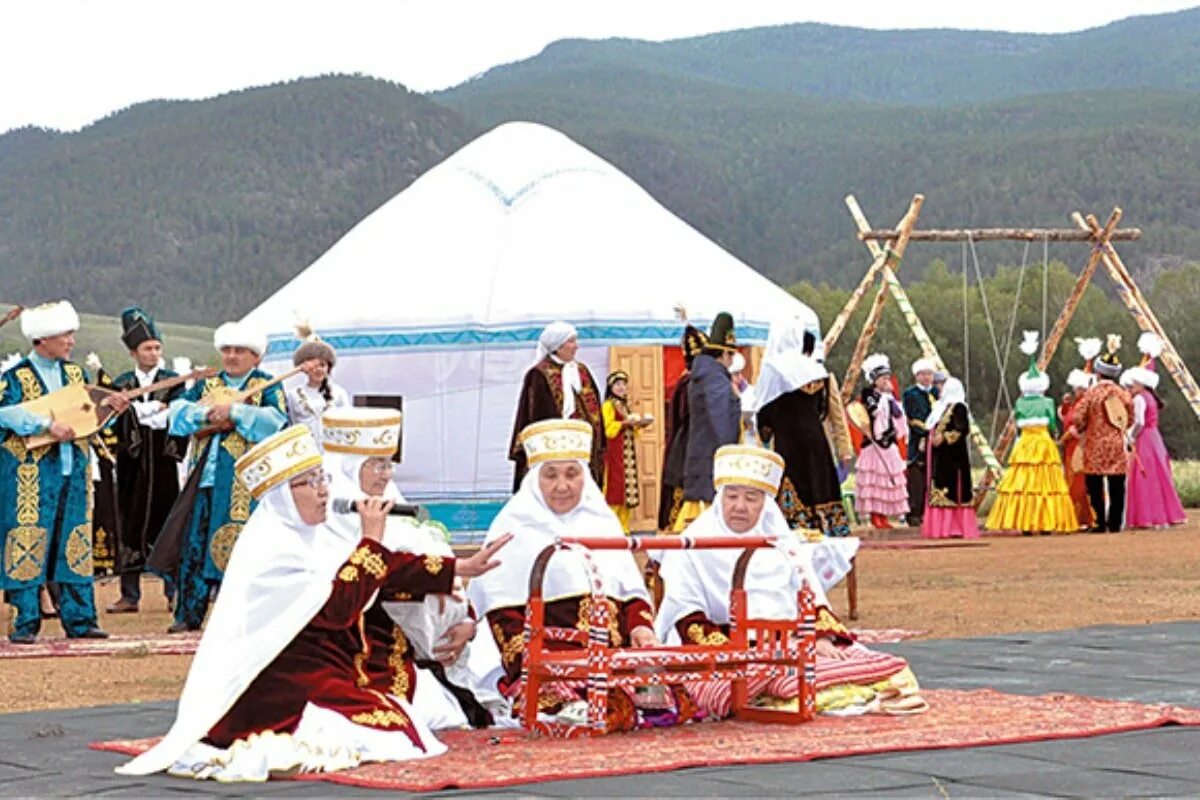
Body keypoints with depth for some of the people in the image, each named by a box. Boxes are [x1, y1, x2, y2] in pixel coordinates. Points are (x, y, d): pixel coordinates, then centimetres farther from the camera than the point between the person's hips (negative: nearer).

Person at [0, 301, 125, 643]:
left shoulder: (75, 374, 12)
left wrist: (110, 407, -7)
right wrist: (47, 425, -28)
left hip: (73, 471, 6)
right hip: (30, 478, -6)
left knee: (75, 544, 6)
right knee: (28, 546, -5)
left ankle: (79, 619, 11)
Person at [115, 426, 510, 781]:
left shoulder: (311, 537, 10)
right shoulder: (270, 549, -17)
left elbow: (388, 567, 9)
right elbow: (337, 607, -24)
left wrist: (461, 569, 3)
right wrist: (371, 538, -18)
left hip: (318, 675, 9)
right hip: (286, 689, -9)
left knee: (397, 717, 5)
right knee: (394, 728, -11)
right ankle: (278, 747, -12)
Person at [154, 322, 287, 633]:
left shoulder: (267, 387, 4)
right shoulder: (207, 384, 16)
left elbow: (275, 420, -13)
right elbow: (177, 409, 4)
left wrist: (234, 411, -20)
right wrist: (205, 412, -15)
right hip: (206, 475, 4)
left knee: (238, 545, -7)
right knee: (194, 540, 2)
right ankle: (189, 614, 8)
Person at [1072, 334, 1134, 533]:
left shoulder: (1092, 393, -8)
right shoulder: (1123, 394, 4)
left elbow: (1077, 418, -10)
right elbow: (1130, 419, 11)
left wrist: (1081, 429, 11)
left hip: (1095, 448, -4)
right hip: (1117, 446, 4)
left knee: (1096, 488, 0)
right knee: (1117, 488, 7)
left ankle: (1100, 524, -3)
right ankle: (1115, 523, 7)